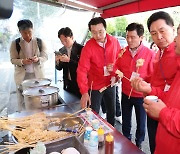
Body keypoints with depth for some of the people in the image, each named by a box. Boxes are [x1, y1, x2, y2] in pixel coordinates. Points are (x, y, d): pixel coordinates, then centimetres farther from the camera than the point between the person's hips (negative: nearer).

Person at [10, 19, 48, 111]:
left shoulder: (39, 42, 2)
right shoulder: (15, 43, 0)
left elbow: (45, 57, 2)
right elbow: (13, 59, -1)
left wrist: (38, 59, -20)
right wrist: (22, 61, -21)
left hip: (38, 74, 1)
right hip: (22, 75, 0)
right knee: (22, 100, 4)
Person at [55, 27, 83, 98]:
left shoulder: (81, 49, -10)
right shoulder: (61, 50, 5)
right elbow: (59, 68, 10)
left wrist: (69, 60, -25)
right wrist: (57, 61, -11)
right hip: (67, 84, 4)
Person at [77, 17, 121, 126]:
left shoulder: (114, 41, -8)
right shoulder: (88, 47, -17)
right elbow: (82, 70, -22)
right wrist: (84, 92, -28)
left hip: (110, 84, 4)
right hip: (95, 86, -3)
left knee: (112, 112, 19)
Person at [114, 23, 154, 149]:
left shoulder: (150, 54, -15)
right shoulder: (122, 52, -3)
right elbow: (117, 68, 9)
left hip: (141, 96, -3)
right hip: (125, 94, 3)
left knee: (141, 122, 17)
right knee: (126, 122, 21)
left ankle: (139, 143, 44)